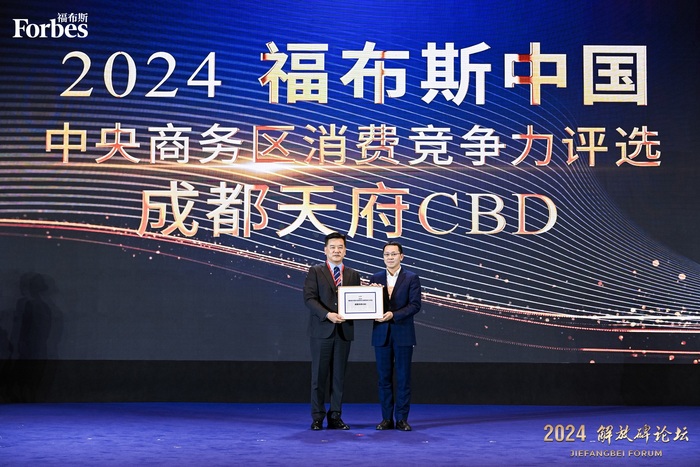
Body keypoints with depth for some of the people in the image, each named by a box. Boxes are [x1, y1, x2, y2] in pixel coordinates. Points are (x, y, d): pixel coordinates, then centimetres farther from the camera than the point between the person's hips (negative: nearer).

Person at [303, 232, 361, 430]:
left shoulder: (353, 275, 13)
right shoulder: (315, 272, 2)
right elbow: (309, 298, -8)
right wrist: (327, 314, -20)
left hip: (344, 331, 3)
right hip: (322, 330, -3)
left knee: (339, 376, 6)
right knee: (319, 375, 0)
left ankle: (335, 417, 13)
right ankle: (317, 418, 6)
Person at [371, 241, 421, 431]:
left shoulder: (412, 278, 0)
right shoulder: (376, 278, 10)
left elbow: (415, 305, -9)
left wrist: (393, 314, -19)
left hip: (403, 334, -3)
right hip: (381, 334, 3)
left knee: (403, 378, 1)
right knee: (384, 378, 5)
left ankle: (402, 419, 7)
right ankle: (387, 418, 12)